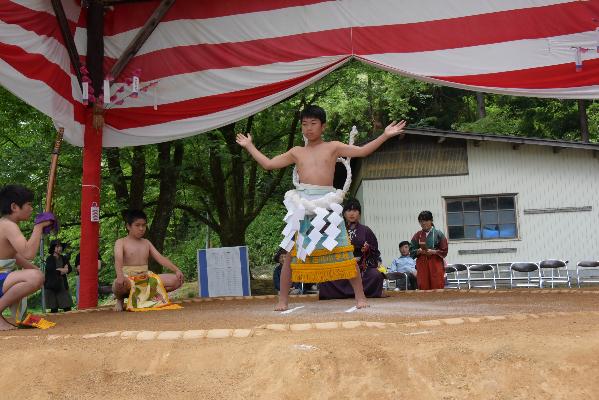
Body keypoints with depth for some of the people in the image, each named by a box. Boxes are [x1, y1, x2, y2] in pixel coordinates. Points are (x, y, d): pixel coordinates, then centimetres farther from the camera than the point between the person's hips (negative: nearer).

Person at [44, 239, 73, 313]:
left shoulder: (64, 259, 12)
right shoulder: (49, 259, -5)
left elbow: (70, 269, 2)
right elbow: (52, 271, -17)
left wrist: (59, 270, -11)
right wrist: (63, 270, -6)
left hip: (63, 286, 4)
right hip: (52, 287, -4)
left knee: (67, 308, -2)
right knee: (54, 309, -1)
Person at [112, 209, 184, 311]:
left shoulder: (146, 243, 17)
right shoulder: (121, 242, 1)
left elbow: (160, 258, 8)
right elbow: (118, 260, -19)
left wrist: (176, 270, -7)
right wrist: (120, 275, -40)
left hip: (146, 278, 5)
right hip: (129, 278, -4)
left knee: (176, 280, -12)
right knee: (119, 284, -43)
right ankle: (120, 300, -6)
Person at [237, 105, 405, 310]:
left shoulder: (332, 147, 9)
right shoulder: (296, 152, 15)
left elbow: (362, 151, 4)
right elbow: (268, 164, 19)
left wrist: (384, 136, -3)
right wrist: (249, 146, 25)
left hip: (328, 204, -2)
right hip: (302, 205, 2)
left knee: (343, 251, -3)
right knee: (292, 252, 3)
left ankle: (360, 296, 7)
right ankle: (283, 300, 13)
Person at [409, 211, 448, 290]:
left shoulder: (438, 234, 4)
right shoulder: (417, 235, 11)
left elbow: (444, 251, 1)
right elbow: (412, 251, 9)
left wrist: (433, 252, -13)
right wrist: (419, 251, -11)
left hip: (436, 263, -2)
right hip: (422, 264, 2)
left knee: (437, 287, -6)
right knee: (423, 287, -1)